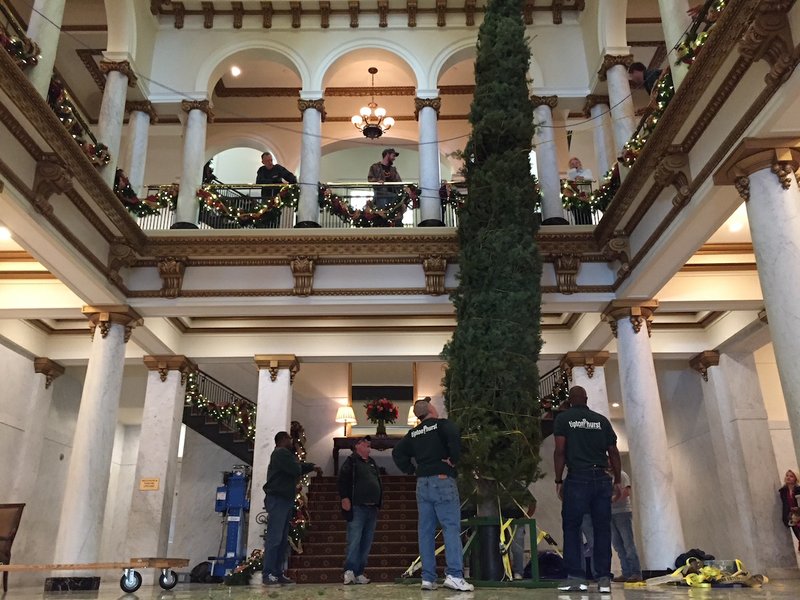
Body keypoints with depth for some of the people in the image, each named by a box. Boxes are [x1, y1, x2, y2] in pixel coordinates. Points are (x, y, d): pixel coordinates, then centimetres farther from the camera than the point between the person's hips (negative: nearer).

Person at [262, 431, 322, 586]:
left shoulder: (284, 453, 22)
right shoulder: (281, 453, -10)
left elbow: (299, 467, 31)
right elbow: (297, 470, -17)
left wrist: (312, 466, 19)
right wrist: (298, 461, 3)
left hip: (285, 500, 10)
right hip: (277, 500, -10)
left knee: (283, 540, 9)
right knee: (274, 539, -12)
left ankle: (278, 573, 11)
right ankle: (267, 574, -13)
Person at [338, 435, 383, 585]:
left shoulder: (372, 463, 23)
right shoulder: (351, 461, 1)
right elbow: (342, 479, -10)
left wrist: (379, 502, 20)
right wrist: (344, 498, -20)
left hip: (372, 508, 7)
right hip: (357, 507, -7)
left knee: (366, 543, 6)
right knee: (354, 540, -12)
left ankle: (359, 573, 11)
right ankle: (350, 571, -8)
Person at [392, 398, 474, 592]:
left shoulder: (413, 433, 14)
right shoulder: (441, 424, -2)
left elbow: (397, 453, 14)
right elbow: (454, 436, -23)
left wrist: (411, 470, 15)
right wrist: (453, 459, -12)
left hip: (422, 483, 6)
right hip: (442, 481, -6)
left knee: (425, 530, 6)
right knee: (451, 527, -5)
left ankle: (428, 578, 7)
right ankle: (454, 575, -13)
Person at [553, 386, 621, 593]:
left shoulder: (563, 419, 4)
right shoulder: (602, 420, 12)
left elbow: (560, 451, -4)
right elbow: (613, 452, 8)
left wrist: (558, 480, -1)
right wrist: (617, 481, 13)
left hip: (577, 479, -3)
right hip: (601, 479, 3)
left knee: (572, 528, 3)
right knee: (602, 529, 7)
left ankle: (576, 577, -2)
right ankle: (604, 579, 6)